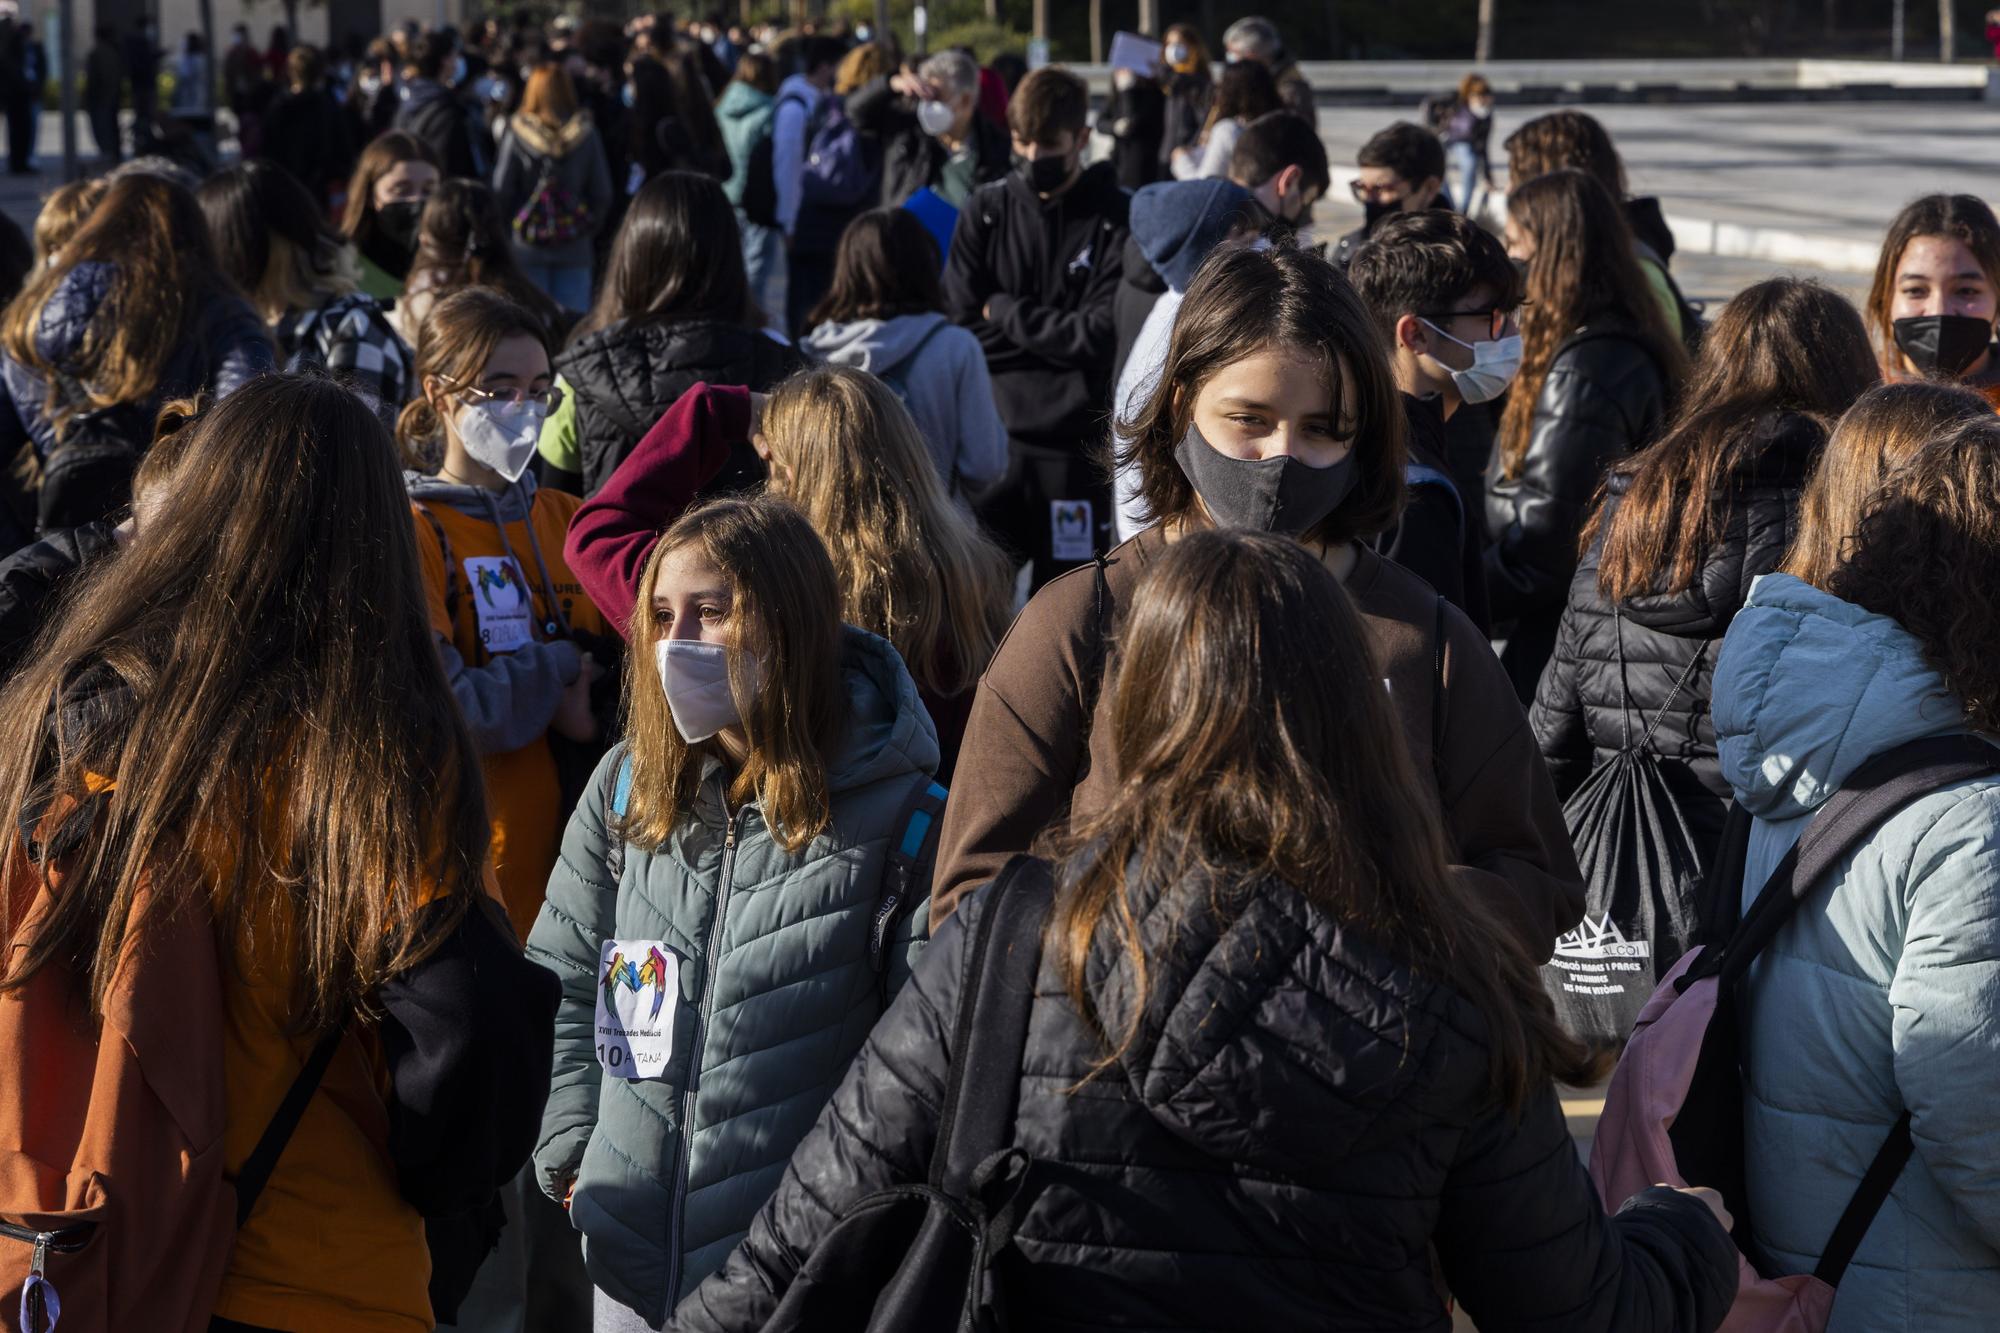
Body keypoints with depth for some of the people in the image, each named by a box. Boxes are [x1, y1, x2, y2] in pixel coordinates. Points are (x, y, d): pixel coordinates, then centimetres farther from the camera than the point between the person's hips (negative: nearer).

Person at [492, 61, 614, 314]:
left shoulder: (516, 133, -6)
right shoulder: (585, 134, -2)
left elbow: (502, 191, -4)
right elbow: (602, 192, -1)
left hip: (528, 247, -1)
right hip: (574, 250, 1)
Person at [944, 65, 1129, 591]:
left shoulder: (1116, 217, -3)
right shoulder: (985, 210, 6)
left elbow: (1102, 334, -12)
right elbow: (964, 326, 1)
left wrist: (1007, 311, -4)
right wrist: (1057, 335, -7)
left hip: (1077, 446, -2)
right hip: (993, 436, 2)